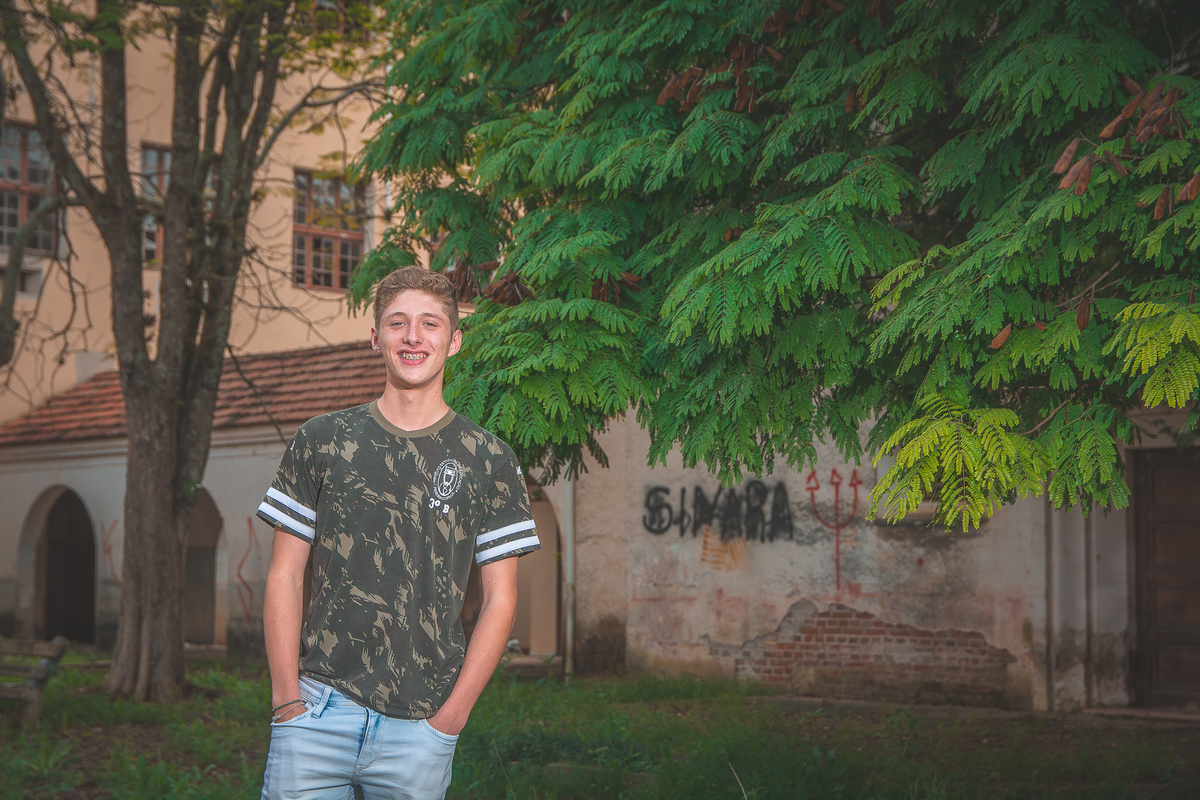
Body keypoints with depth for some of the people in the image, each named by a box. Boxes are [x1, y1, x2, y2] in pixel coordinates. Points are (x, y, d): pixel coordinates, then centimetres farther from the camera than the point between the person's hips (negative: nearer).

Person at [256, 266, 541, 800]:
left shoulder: (489, 461, 5)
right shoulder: (321, 441, 7)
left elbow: (500, 599, 4)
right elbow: (284, 576, 6)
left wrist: (452, 713, -3)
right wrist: (287, 698, -3)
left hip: (423, 725, 0)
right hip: (319, 708, 0)